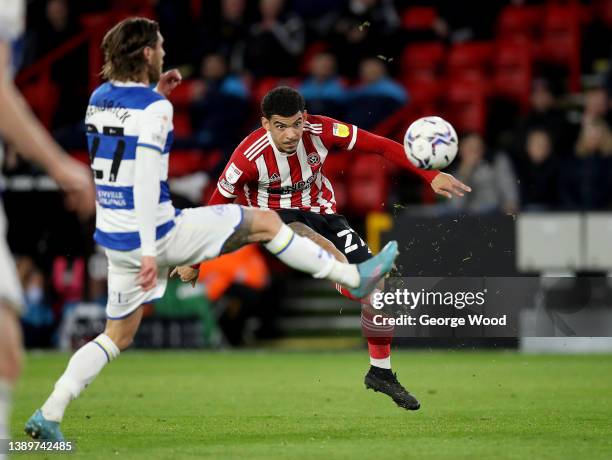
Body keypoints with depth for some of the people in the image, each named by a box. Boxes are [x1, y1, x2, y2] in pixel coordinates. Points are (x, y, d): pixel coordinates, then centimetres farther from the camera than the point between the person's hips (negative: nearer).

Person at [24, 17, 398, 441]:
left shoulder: (98, 99, 7)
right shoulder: (153, 108, -16)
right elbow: (145, 180, -24)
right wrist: (149, 252, -25)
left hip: (114, 241, 7)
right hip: (157, 235, -7)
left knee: (118, 337, 17)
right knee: (266, 222, 5)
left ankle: (48, 415, 6)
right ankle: (354, 278, 12)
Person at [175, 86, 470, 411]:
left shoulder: (321, 131, -19)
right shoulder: (249, 157, -25)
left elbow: (381, 146, -13)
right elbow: (216, 205, -12)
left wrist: (431, 176, -18)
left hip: (320, 211, 4)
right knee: (323, 248, -40)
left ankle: (381, 373, 13)